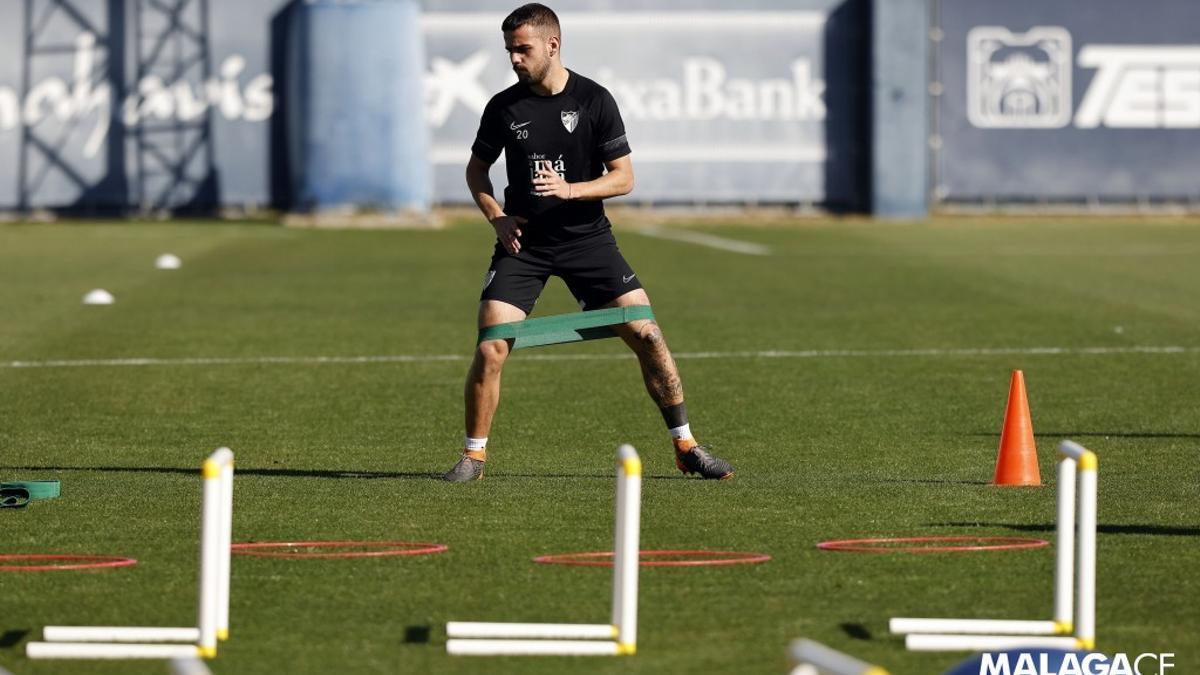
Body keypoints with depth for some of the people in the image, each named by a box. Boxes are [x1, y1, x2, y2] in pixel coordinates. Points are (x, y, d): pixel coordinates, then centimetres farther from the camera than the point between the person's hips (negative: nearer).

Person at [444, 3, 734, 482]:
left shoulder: (595, 100, -6)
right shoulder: (504, 107, -1)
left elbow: (623, 177, -5)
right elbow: (477, 169, 13)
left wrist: (570, 189, -21)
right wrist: (497, 217, -4)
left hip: (587, 238, 0)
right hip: (523, 243, 1)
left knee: (646, 334, -7)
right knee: (491, 348, -14)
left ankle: (686, 447, 6)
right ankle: (474, 456, 3)